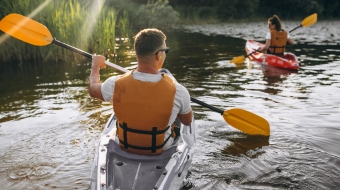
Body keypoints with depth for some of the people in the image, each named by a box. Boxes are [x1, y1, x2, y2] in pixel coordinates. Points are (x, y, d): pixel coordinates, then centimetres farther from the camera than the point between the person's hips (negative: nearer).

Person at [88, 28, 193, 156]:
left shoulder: (116, 84, -24)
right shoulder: (177, 91, -29)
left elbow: (92, 89, 0)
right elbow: (187, 121, -8)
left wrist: (95, 66, 20)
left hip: (123, 146, 2)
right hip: (162, 149, -1)